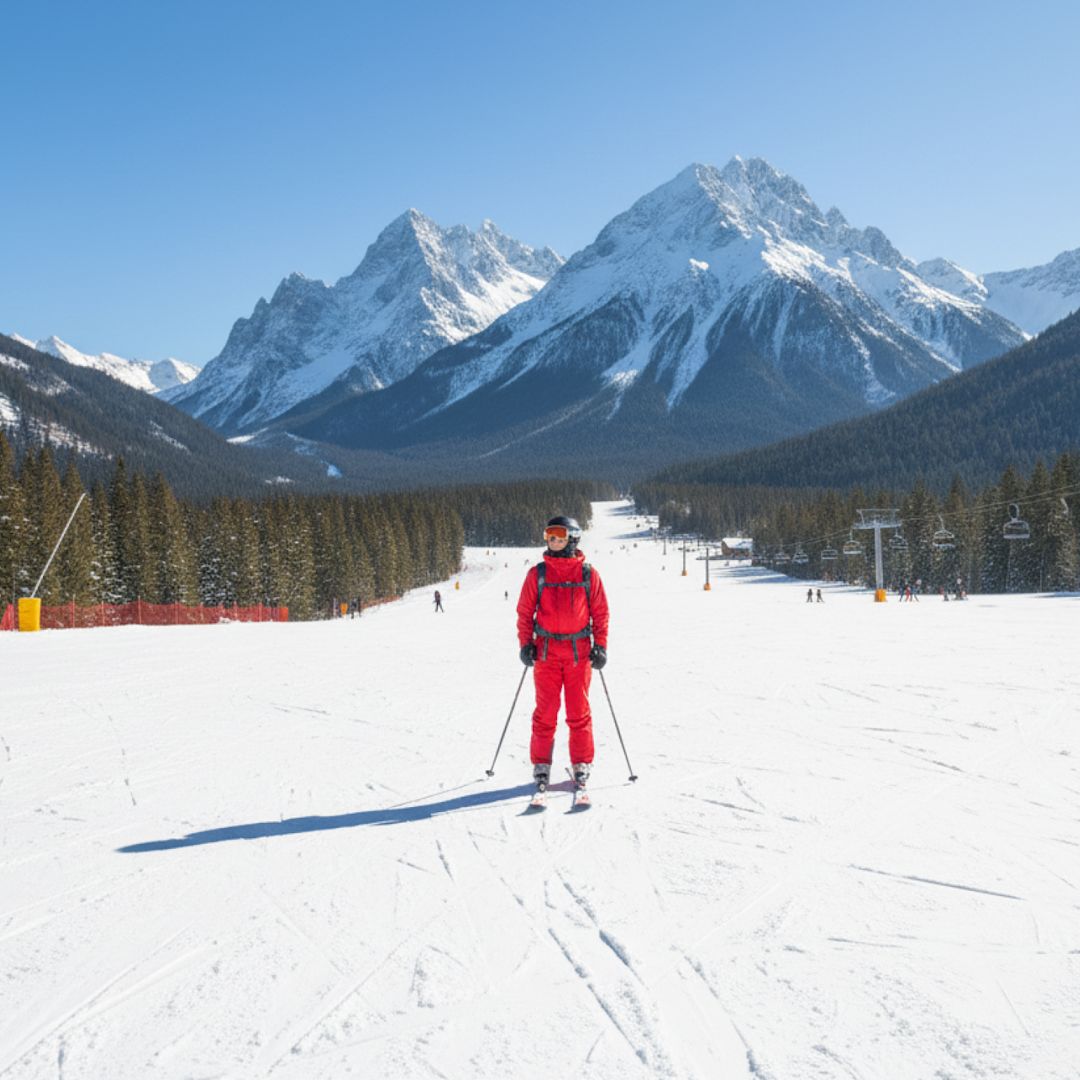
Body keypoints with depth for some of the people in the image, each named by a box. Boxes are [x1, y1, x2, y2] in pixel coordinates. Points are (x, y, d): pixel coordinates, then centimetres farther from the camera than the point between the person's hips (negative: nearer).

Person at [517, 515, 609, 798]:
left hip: (579, 651, 0)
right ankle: (541, 765, 11)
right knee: (545, 711, 2)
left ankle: (581, 765, 15)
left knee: (579, 711, 4)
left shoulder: (588, 574, 3)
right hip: (546, 650, 0)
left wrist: (600, 646, 0)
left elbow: (600, 613, 6)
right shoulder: (537, 573, 4)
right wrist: (525, 644, -1)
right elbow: (525, 612, 7)